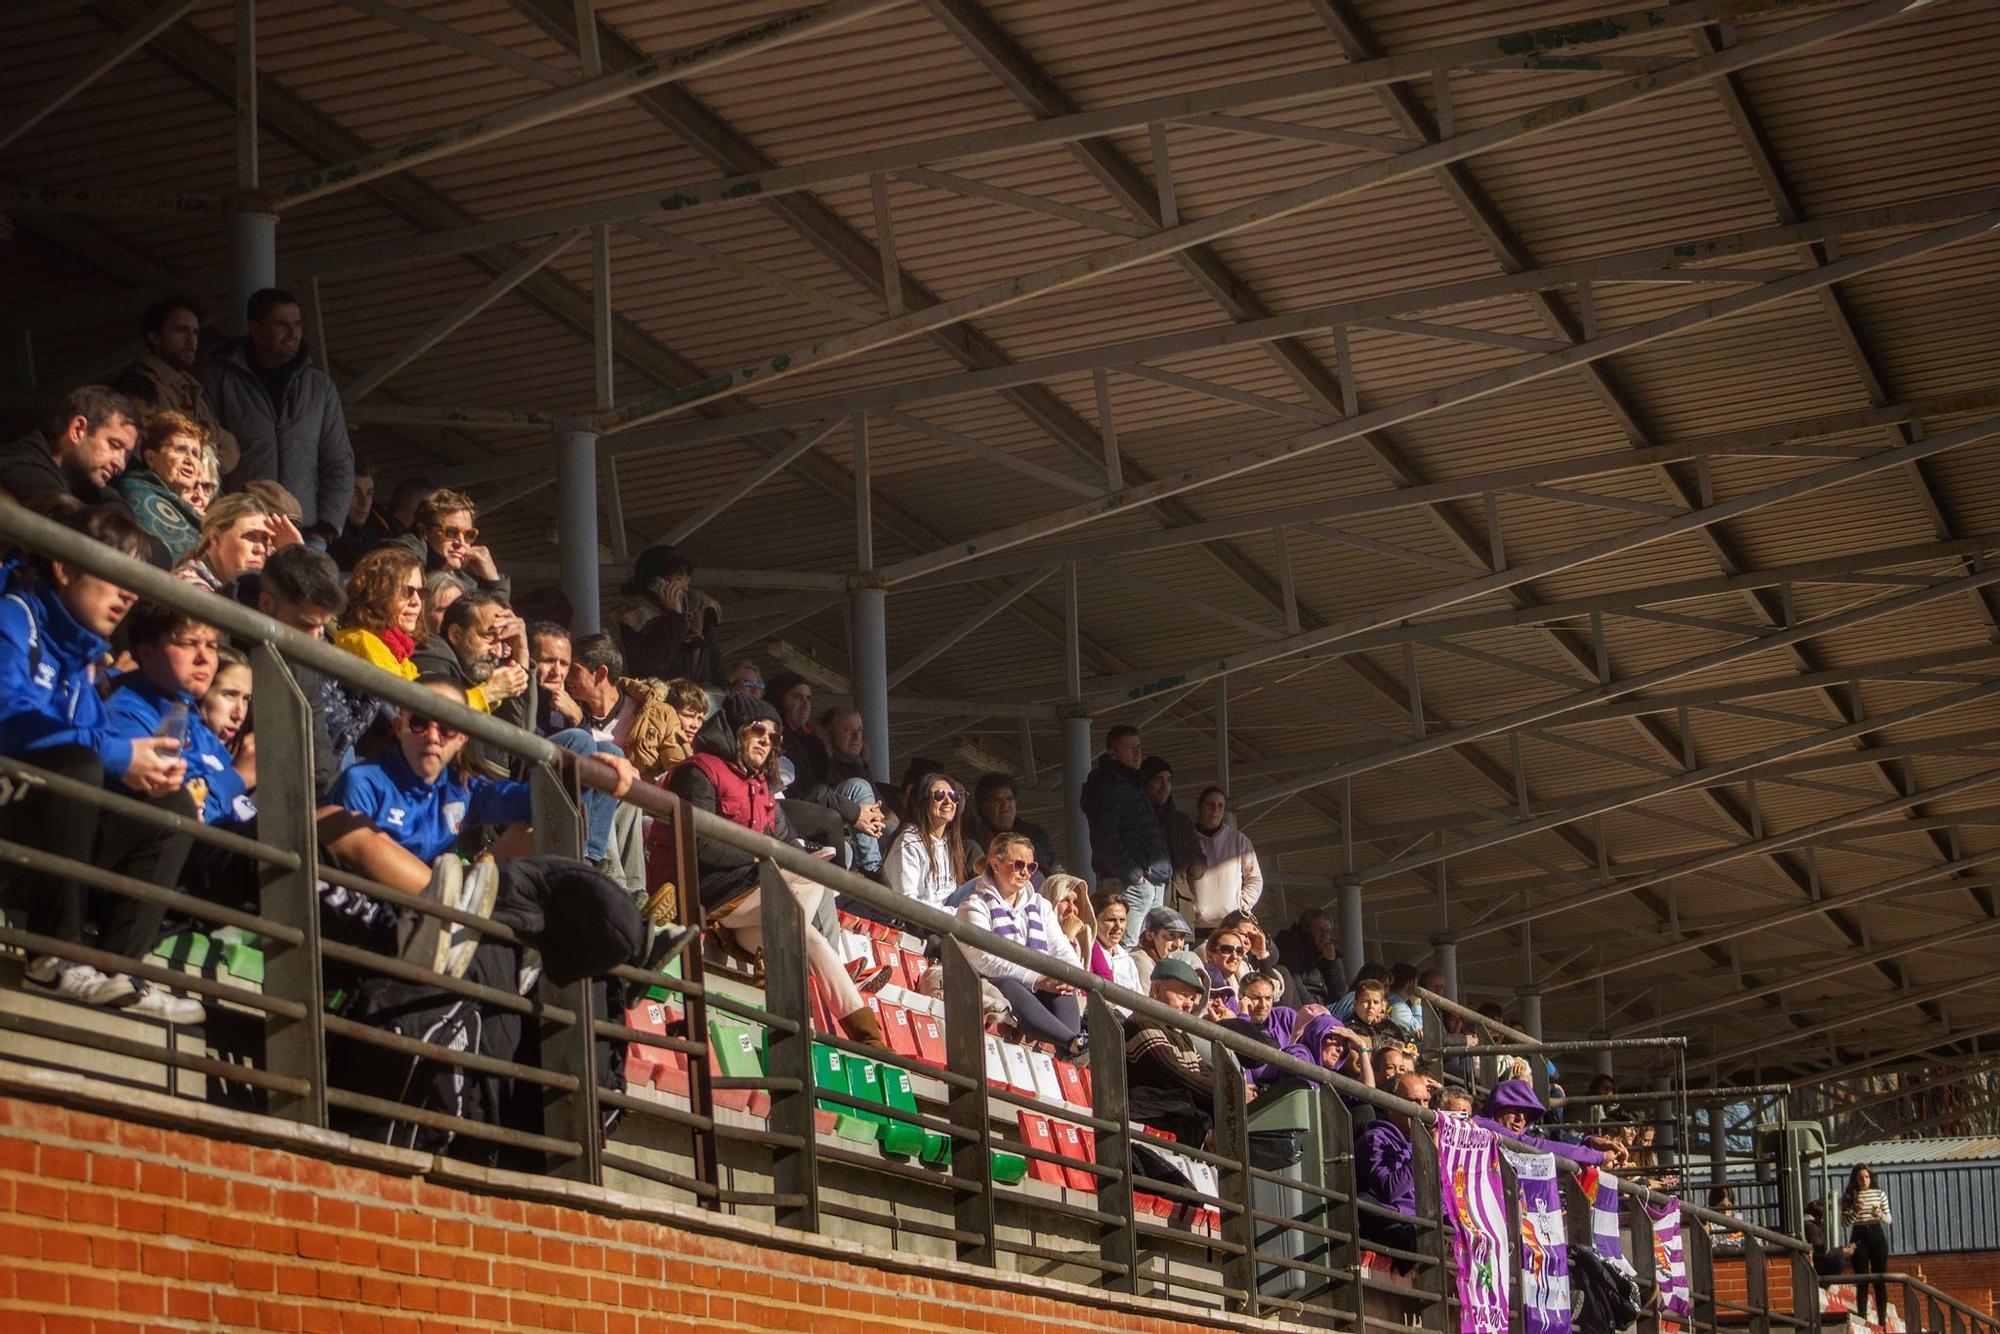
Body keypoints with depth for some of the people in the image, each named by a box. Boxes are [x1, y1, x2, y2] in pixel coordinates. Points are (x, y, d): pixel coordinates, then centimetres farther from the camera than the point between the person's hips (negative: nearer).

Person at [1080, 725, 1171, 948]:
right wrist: (1132, 873, -18)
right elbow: (1104, 839, -18)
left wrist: (1166, 871, 14)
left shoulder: (1134, 785, 23)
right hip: (1129, 885, -10)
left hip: (1154, 883, 10)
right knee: (1126, 951, -15)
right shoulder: (1107, 786, -8)